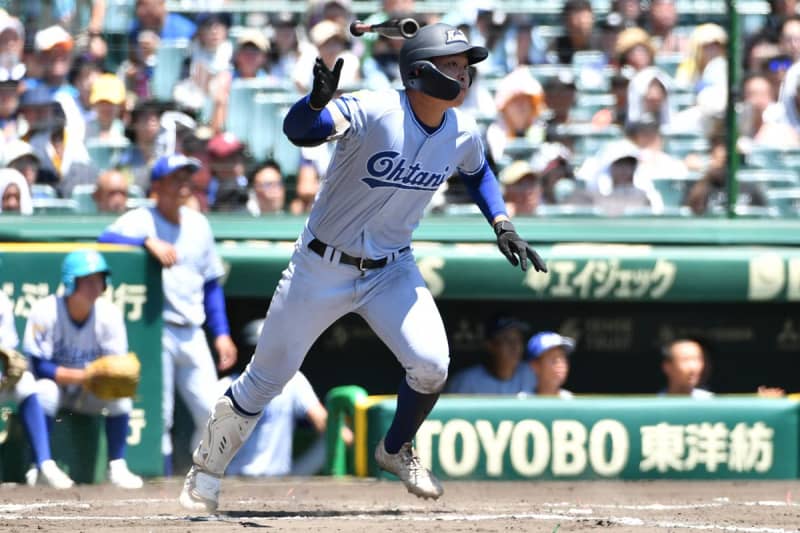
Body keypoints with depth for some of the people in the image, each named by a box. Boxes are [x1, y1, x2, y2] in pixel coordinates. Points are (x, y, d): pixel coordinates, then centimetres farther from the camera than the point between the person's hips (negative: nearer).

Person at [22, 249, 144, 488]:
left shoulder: (110, 314, -13)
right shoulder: (45, 312, -23)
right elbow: (39, 367, -25)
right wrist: (84, 376, -36)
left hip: (89, 394, 3)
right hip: (55, 381, -3)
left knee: (120, 396, -24)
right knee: (45, 390, -36)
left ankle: (117, 467, -13)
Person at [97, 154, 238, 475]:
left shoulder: (199, 224, 12)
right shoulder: (141, 220, -5)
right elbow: (107, 239, -23)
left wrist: (221, 333, 12)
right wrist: (149, 242, -34)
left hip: (193, 336, 5)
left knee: (211, 413, 1)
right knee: (159, 416, -5)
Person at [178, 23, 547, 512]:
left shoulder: (463, 133, -6)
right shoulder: (373, 112, -25)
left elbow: (478, 174, 18)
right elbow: (298, 130, -41)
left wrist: (502, 224, 5)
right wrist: (319, 100, -61)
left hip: (392, 270, 4)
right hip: (323, 267, -4)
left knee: (431, 365, -16)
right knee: (266, 379, 4)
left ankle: (397, 451, 13)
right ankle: (207, 470, 26)